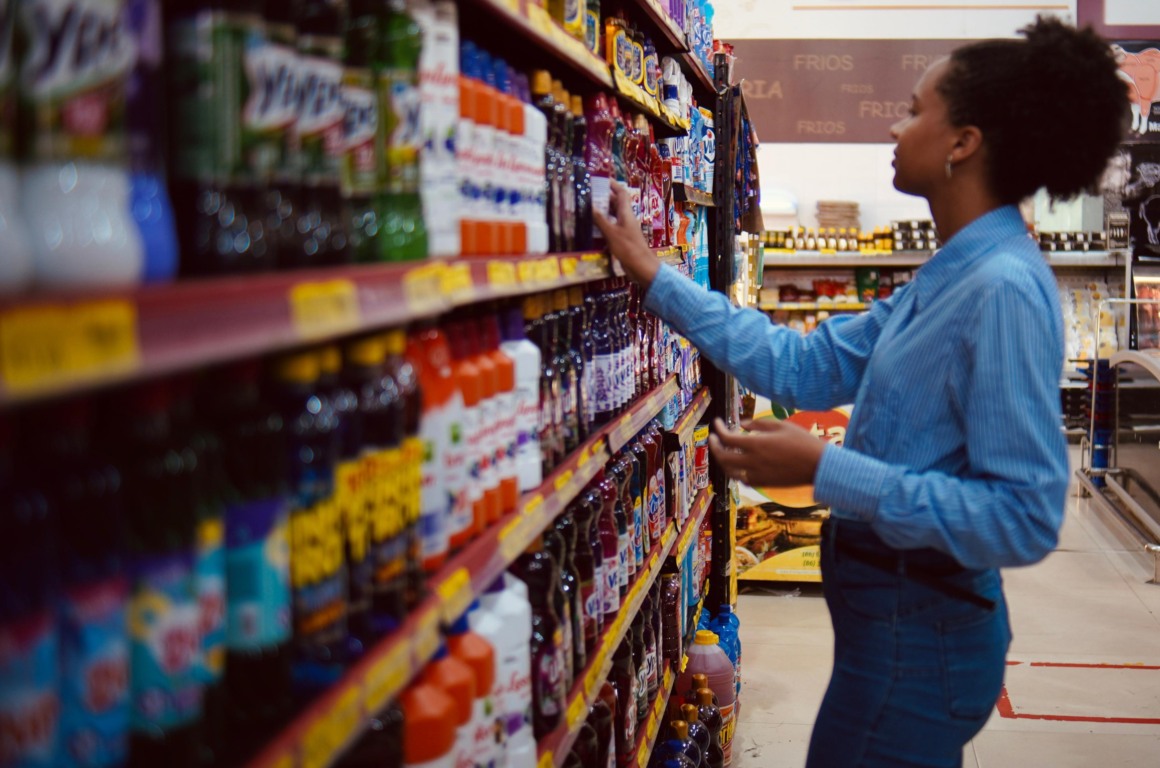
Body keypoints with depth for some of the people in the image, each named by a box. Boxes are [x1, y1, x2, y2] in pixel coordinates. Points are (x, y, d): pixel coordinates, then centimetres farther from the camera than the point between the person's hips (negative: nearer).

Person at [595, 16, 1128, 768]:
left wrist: (824, 469, -27)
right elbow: (806, 365, 8)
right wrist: (656, 277, 7)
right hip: (906, 617, 9)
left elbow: (1025, 516, -27)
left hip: (918, 636, -9)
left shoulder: (1004, 289, -24)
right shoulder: (953, 275, 7)